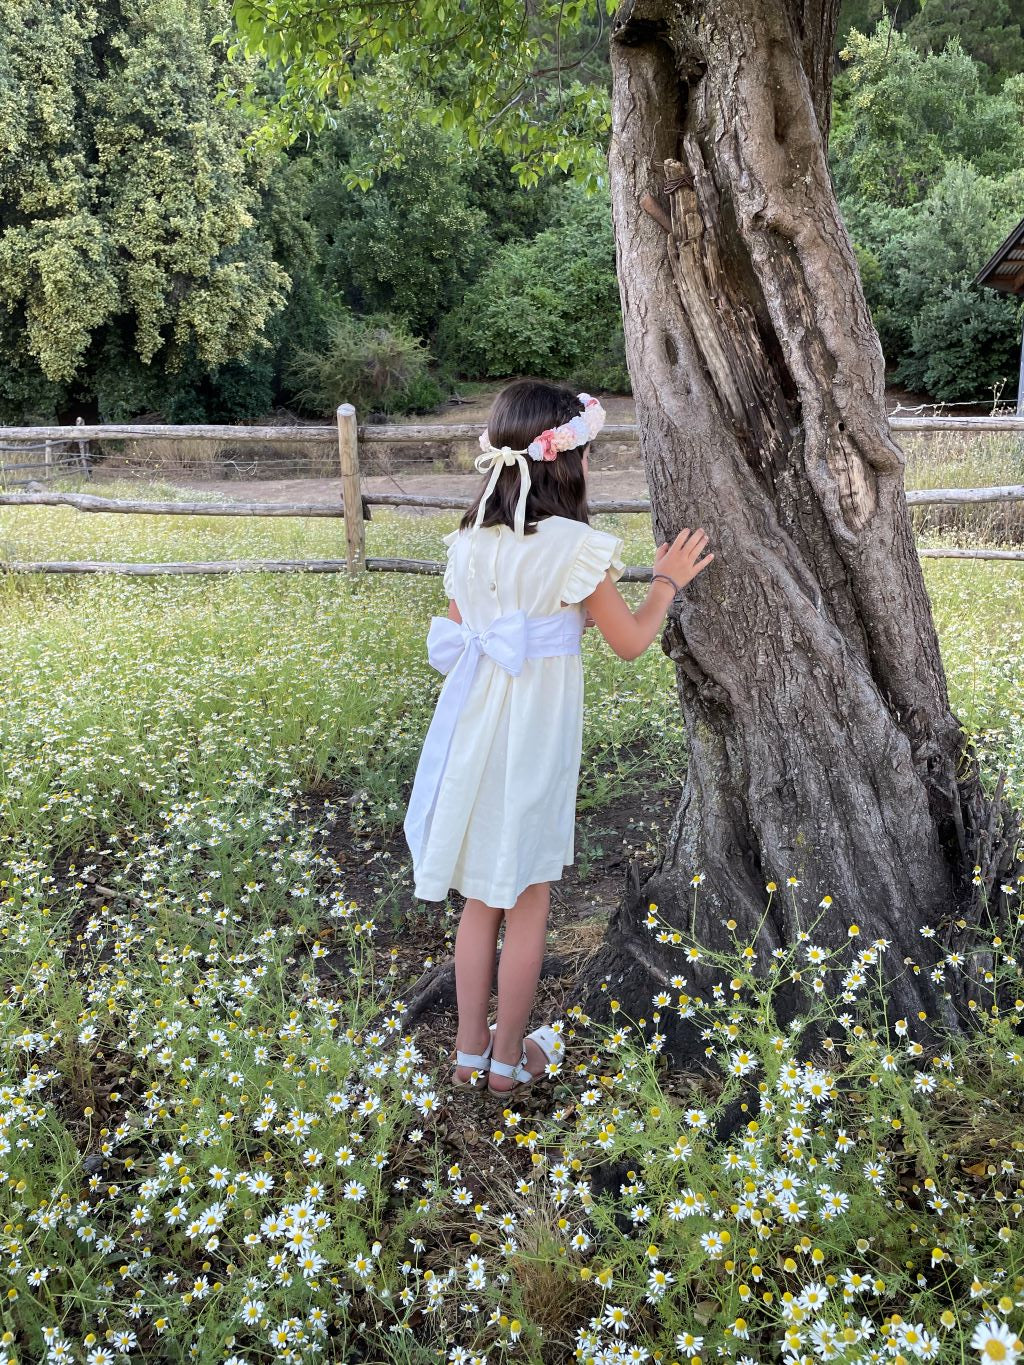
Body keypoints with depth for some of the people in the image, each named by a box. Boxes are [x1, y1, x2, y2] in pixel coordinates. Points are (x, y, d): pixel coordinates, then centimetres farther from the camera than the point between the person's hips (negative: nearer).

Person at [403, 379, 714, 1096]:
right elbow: (630, 641, -5)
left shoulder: (470, 539, 2)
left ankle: (469, 1048, 30)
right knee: (528, 898, 11)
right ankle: (510, 1058, 26)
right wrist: (667, 582, 11)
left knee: (483, 893, 19)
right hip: (537, 730, -5)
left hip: (473, 722, 6)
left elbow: (456, 639, 9)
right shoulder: (575, 546, -15)